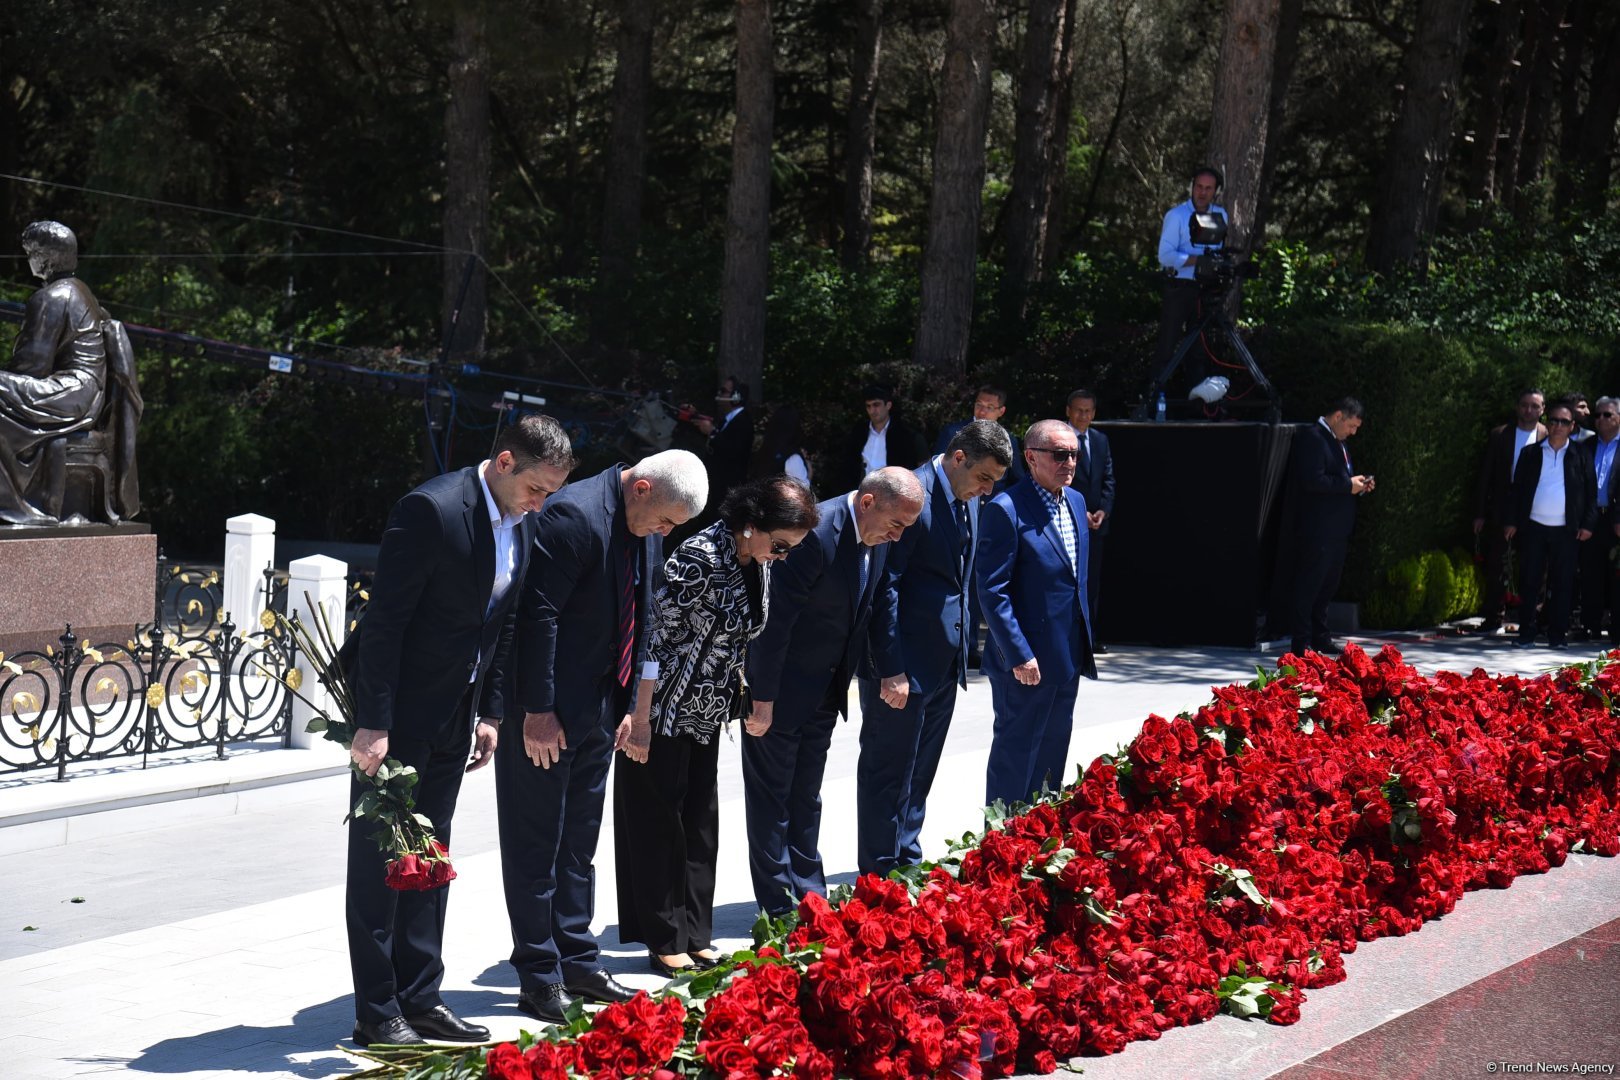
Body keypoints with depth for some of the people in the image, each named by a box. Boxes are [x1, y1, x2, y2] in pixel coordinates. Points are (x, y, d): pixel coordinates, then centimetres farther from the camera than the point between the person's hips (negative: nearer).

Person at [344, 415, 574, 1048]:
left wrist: (491, 713, 9)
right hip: (397, 706, -8)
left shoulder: (522, 525, 5)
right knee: (379, 858, 0)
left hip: (455, 711, 8)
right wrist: (373, 724, -22)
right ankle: (377, 1015, 3)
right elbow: (385, 621, -21)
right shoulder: (432, 510, -20)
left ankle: (419, 1000, 20)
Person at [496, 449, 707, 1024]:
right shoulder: (576, 515, -21)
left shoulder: (648, 531, 6)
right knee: (535, 842, 1)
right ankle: (538, 976, 6)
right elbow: (536, 615, -23)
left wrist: (629, 706, 12)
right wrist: (537, 711, -22)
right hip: (544, 715, -9)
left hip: (597, 711, 9)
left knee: (579, 841, 15)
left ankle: (576, 960, 24)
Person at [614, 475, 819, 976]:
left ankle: (695, 935, 19)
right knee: (658, 820, 2)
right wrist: (640, 719, -21)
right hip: (663, 709, -8)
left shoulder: (758, 562, 0)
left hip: (708, 709, 8)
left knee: (700, 820, 12)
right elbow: (657, 637, -23)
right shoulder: (700, 558, -25)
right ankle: (665, 941, 8)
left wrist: (737, 683, 16)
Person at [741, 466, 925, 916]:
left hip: (825, 690, 8)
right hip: (781, 687, -8)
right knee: (771, 795, 2)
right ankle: (779, 907, 8)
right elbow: (776, 617, -25)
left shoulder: (878, 539, -1)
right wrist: (763, 697, -22)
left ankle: (809, 896, 25)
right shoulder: (818, 532, -27)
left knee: (806, 796, 16)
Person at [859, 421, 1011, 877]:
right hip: (903, 664, -8)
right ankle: (880, 875, 9)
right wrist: (891, 669, -21)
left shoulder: (968, 500, 9)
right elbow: (884, 586, -20)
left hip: (944, 663, 9)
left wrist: (961, 649, 15)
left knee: (919, 771, 16)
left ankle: (907, 864, 26)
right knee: (889, 769, 1)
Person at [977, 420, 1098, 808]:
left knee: (1053, 754, 17)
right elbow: (992, 590, -18)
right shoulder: (1006, 510, -17)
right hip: (1026, 662, -8)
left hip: (1068, 658, 8)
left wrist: (1083, 646, 16)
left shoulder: (1076, 501, 9)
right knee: (1015, 760, 1)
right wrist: (1019, 656, -21)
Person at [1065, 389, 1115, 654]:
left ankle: (1089, 636, 11)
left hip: (1096, 522, 5)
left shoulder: (1101, 440, 14)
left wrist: (1102, 511, -4)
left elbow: (1108, 480, 12)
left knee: (1092, 581, 6)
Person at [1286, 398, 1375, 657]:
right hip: (1317, 530, -10)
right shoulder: (1311, 439, -13)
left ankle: (1320, 638, 23)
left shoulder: (1338, 442, 20)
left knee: (1328, 585, 15)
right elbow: (1312, 480, -22)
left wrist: (1359, 483, 10)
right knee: (1309, 586, -6)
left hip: (1337, 529, 10)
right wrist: (1348, 485, -18)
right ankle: (1302, 643, -4)